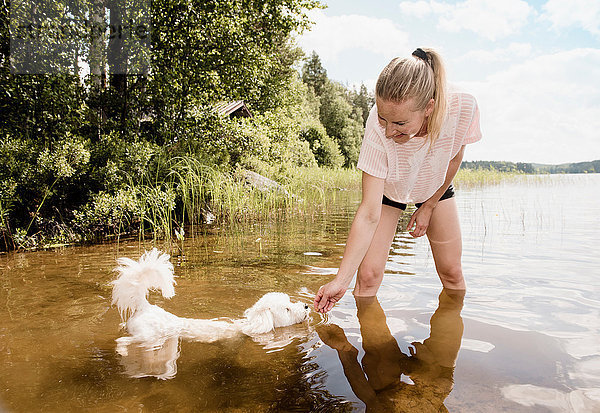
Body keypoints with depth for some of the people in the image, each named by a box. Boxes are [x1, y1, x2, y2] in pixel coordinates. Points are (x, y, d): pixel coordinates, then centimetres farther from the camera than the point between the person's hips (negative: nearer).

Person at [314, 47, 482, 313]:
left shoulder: (462, 107, -35)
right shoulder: (378, 127, -39)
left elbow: (454, 159, -11)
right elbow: (369, 214, -37)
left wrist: (428, 207, -2)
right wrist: (341, 281, -39)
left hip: (436, 186, 2)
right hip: (387, 188, -2)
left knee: (451, 273, 4)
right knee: (368, 274, -13)